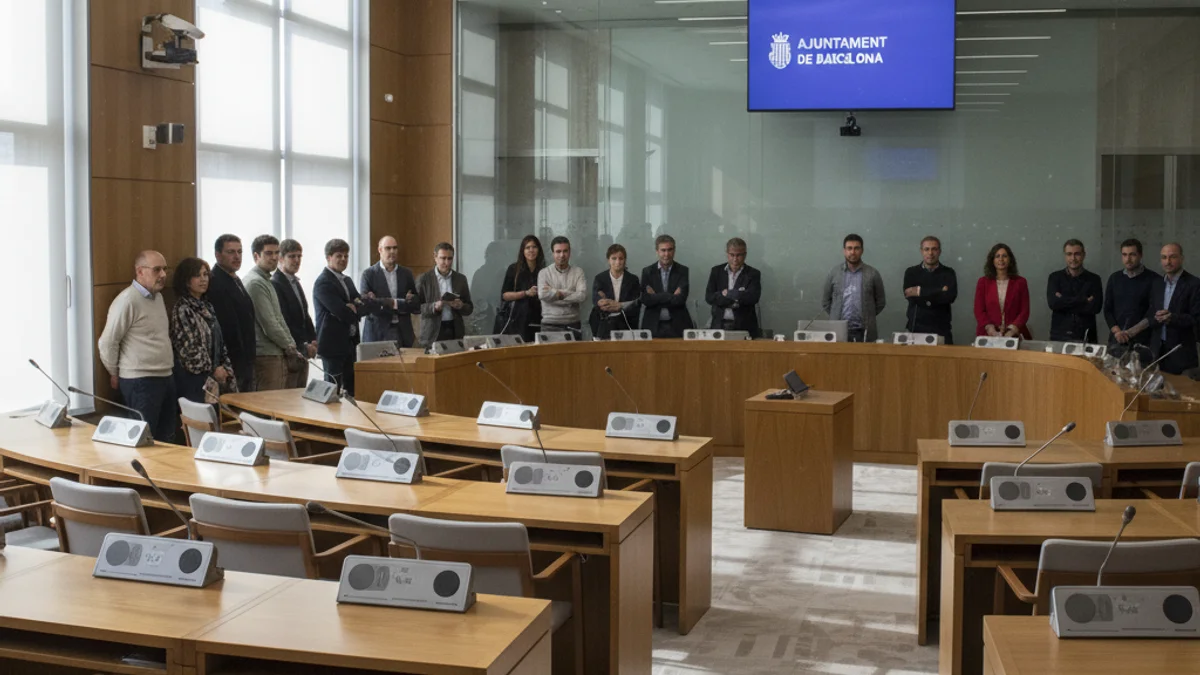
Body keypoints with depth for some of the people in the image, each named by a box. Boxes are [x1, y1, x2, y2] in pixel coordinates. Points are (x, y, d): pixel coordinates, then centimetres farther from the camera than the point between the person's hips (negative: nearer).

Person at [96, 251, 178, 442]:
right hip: (141, 382, -8)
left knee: (167, 438, 12)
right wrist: (115, 374, -2)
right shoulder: (127, 301, -14)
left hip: (165, 377, 8)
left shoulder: (157, 296, 13)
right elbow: (108, 342, -13)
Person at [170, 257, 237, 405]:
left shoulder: (207, 307, 14)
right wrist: (213, 370, -7)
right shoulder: (182, 310, -10)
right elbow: (188, 349, -14)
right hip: (194, 378, -7)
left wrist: (225, 368, 7)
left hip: (213, 378, 8)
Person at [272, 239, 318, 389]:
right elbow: (282, 322, -16)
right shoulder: (275, 284, -11)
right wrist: (303, 347, -15)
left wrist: (313, 341, 5)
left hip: (302, 353, 9)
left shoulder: (296, 282, 18)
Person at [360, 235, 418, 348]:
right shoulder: (368, 274, 1)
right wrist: (396, 304, -13)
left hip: (403, 333, 3)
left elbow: (415, 303, 5)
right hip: (378, 332, -3)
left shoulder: (406, 273, 11)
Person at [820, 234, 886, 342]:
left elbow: (880, 301, 10)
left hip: (864, 332, 0)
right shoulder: (834, 273, 6)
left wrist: (867, 317, 6)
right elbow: (825, 300, 13)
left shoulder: (873, 273, 3)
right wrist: (836, 317, 7)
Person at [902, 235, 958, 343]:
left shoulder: (948, 273, 5)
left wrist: (921, 292, -12)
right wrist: (940, 291, -12)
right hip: (916, 328, 0)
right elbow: (909, 295, -9)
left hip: (941, 329, 0)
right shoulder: (911, 272, 7)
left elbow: (950, 296, -12)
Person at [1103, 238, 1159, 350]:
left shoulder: (1153, 280, -1)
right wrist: (1117, 331, -6)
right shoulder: (1114, 278, 10)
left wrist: (1130, 332, -13)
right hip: (1116, 339, 3)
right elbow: (1108, 310, 10)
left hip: (1142, 340, -3)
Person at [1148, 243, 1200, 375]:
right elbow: (1149, 314, 10)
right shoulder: (1157, 283, 10)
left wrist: (1172, 318, -27)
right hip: (1157, 348, 5)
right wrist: (1156, 318, -12)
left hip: (1181, 351, -5)